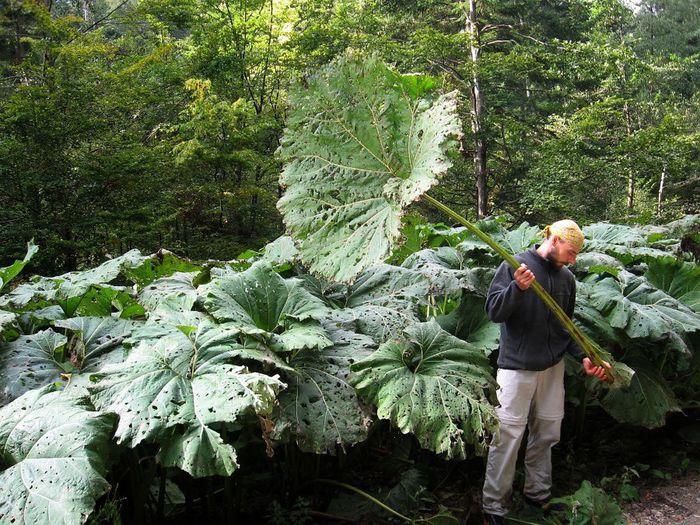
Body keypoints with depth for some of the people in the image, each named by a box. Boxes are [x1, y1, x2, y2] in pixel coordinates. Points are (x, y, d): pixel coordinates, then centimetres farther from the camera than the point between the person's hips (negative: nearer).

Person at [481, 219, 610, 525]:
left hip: (553, 367, 6)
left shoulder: (567, 278, 8)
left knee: (547, 433, 13)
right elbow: (494, 312, -13)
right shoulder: (514, 265, -8)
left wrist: (582, 357, 1)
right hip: (517, 366, -6)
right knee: (508, 436, -4)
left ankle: (538, 494, 31)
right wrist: (517, 288, -28)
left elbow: (564, 327, 15)